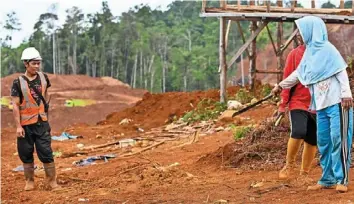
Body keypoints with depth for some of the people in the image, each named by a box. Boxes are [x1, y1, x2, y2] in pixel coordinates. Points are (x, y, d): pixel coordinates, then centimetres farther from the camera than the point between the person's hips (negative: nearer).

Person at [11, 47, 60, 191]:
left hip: (42, 122, 2)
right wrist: (18, 126, -15)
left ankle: (52, 180, 8)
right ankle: (30, 181, 19)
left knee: (46, 152, 0)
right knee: (26, 154, 7)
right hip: (25, 124, -2)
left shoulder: (43, 78, 2)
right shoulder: (18, 82, -9)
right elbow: (15, 105, -11)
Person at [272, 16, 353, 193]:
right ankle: (327, 179, 13)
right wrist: (281, 85, 37)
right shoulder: (310, 52, 15)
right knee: (323, 142, 7)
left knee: (339, 139, -8)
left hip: (337, 102, -8)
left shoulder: (327, 49, -8)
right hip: (321, 105, 8)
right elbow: (298, 73, 28)